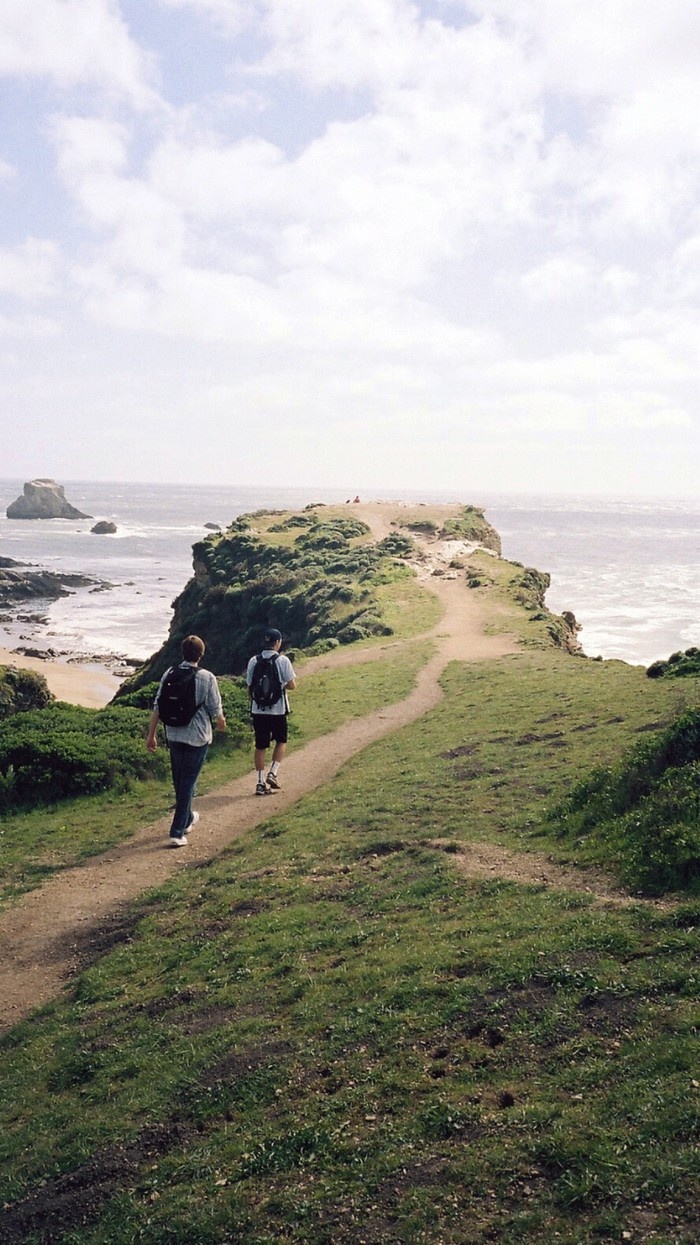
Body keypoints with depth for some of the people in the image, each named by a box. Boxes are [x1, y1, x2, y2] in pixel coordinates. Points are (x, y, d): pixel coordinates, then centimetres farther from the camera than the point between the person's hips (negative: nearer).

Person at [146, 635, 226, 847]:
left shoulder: (169, 675, -2)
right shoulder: (207, 678, -12)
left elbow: (158, 708, -1)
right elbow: (216, 709, -6)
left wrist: (151, 734, 6)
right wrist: (221, 722, 16)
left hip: (174, 736, 4)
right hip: (198, 737, -4)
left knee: (179, 780, 20)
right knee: (188, 783, 2)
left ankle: (187, 819, 41)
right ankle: (177, 833, -2)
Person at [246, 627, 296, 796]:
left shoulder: (253, 661, 1)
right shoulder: (283, 660, -9)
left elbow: (250, 684, 5)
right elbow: (292, 685, -9)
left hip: (258, 710, 3)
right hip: (277, 709, -3)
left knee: (260, 745, 9)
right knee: (281, 741, 18)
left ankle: (261, 782, 9)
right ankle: (273, 773, 4)